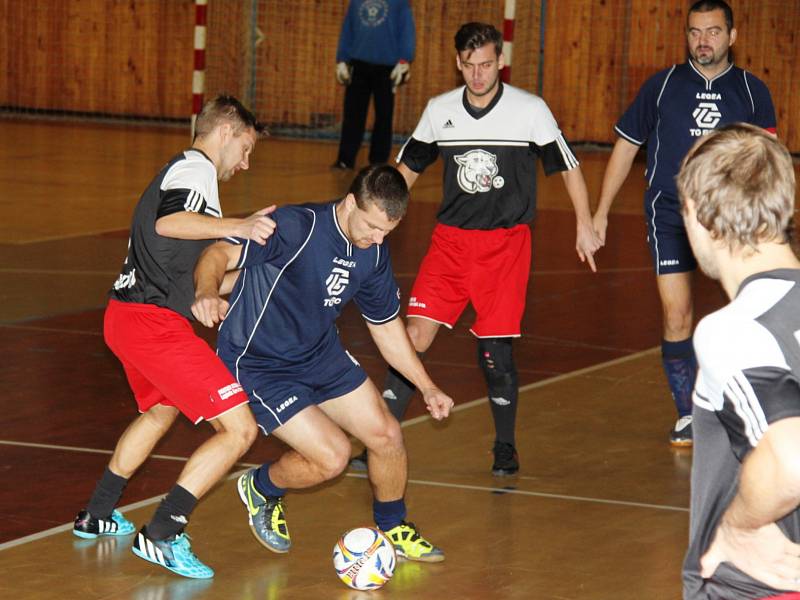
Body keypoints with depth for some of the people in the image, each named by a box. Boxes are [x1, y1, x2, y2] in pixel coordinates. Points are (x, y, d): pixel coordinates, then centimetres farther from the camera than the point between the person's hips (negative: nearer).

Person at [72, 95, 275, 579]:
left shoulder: (178, 170, 25)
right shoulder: (196, 168, -6)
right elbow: (168, 222, -28)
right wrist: (236, 226, -35)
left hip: (127, 316, 11)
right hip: (154, 321, -11)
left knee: (161, 410, 37)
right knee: (240, 430, -13)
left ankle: (98, 515, 48)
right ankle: (162, 536, -14)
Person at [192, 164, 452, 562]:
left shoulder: (374, 254, -3)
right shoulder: (295, 228, -26)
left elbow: (385, 324, 11)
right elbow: (220, 254, -31)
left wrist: (426, 386, 11)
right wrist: (207, 293, -53)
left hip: (321, 354, 7)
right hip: (258, 365, -7)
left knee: (387, 435, 3)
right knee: (332, 457, -16)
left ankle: (393, 530, 31)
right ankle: (260, 489, 16)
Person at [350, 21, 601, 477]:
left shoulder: (531, 110, -6)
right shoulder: (439, 111, 3)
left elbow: (568, 166, 3)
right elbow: (408, 167, 15)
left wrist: (585, 225, 1)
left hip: (507, 242, -3)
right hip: (451, 238, 3)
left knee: (495, 345, -5)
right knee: (417, 333, -7)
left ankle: (506, 446, 16)